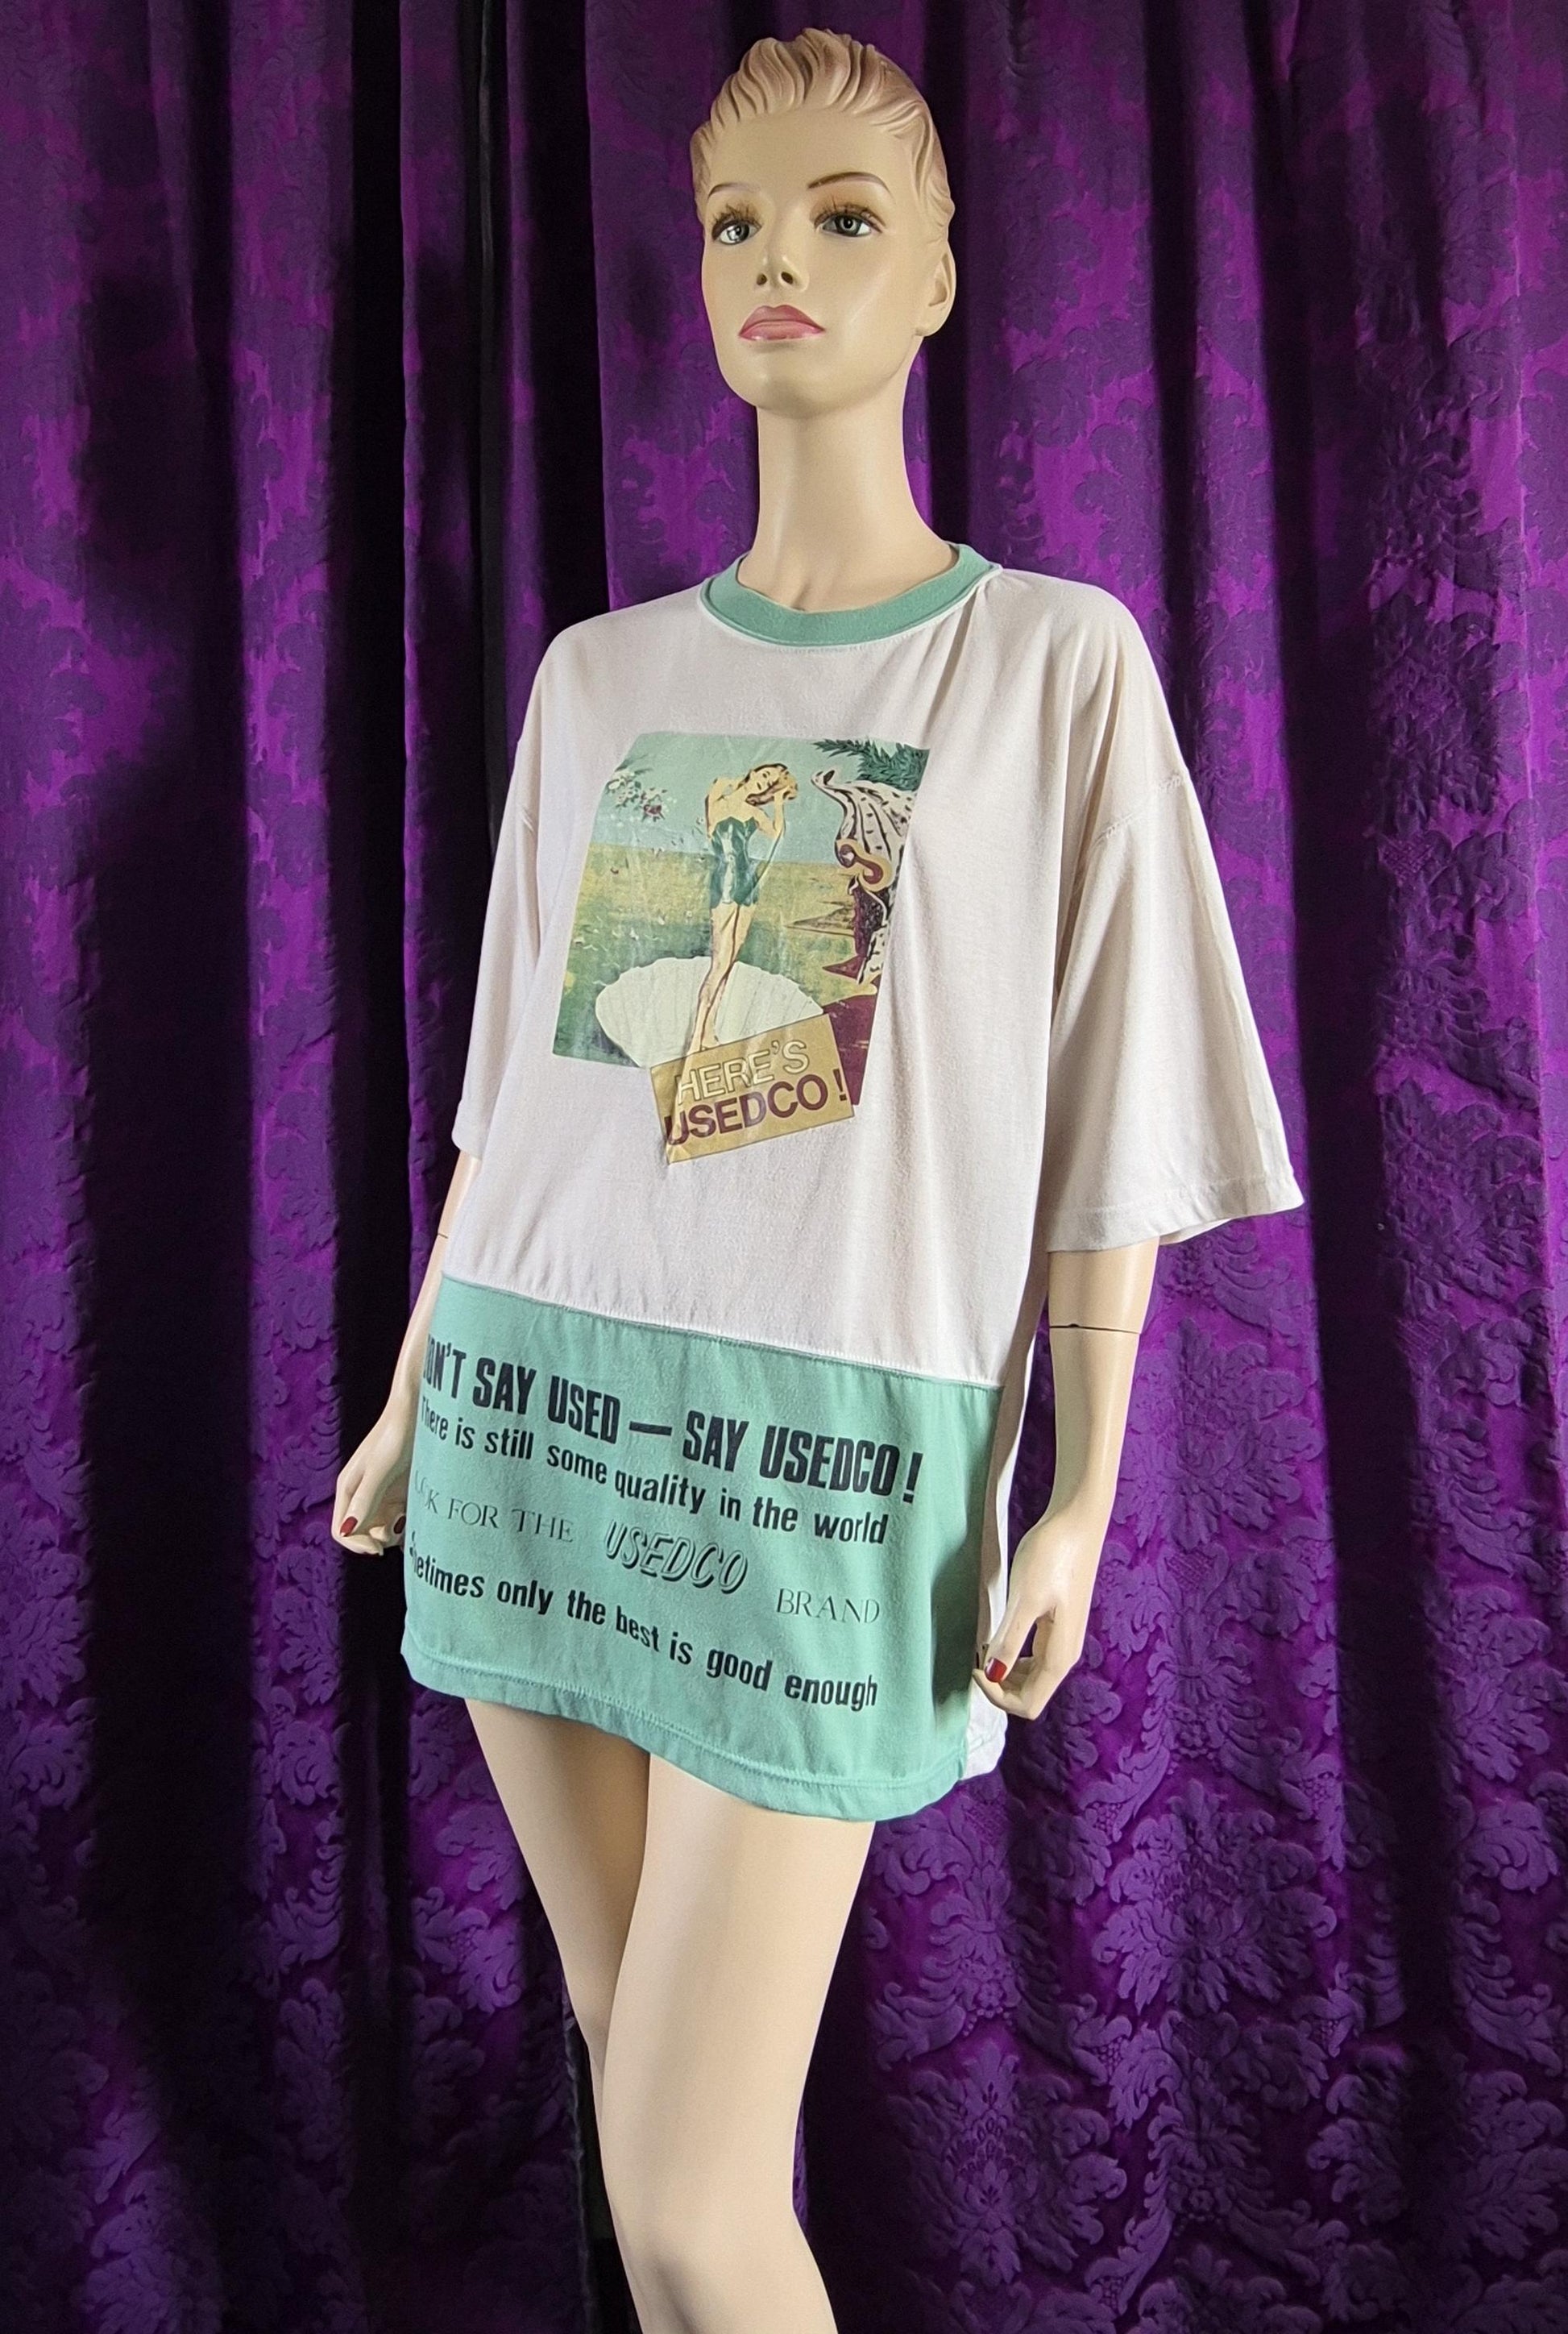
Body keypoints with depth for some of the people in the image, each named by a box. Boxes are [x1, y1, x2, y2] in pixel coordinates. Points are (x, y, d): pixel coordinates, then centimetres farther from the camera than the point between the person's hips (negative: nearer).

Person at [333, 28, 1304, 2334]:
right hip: (537, 1393, 5)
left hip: (831, 1430, -4)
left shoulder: (1060, 660, 0)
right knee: (626, 2034, 18)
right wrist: (413, 1394, 15)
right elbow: (509, 1080, 13)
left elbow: (1112, 1112, -3)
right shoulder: (600, 673, 10)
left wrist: (1082, 1500, -6)